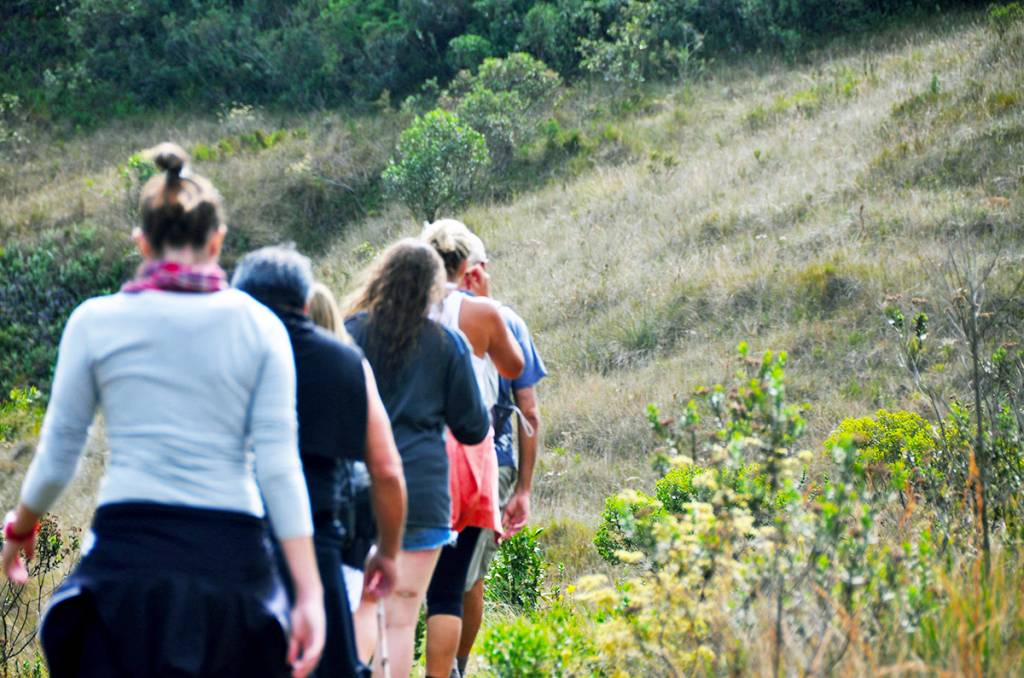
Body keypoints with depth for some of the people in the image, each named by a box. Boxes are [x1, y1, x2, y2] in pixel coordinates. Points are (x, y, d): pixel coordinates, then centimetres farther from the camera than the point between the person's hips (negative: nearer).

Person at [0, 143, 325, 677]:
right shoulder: (259, 326, 4)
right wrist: (309, 595, -4)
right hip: (230, 557, 1)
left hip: (128, 554, 0)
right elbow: (278, 464, -3)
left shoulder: (95, 321, 4)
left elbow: (56, 457, 7)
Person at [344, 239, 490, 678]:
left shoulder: (350, 332, 2)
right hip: (420, 490, -1)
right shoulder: (447, 344, 0)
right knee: (400, 620, 2)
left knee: (361, 612, 9)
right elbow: (473, 428, 6)